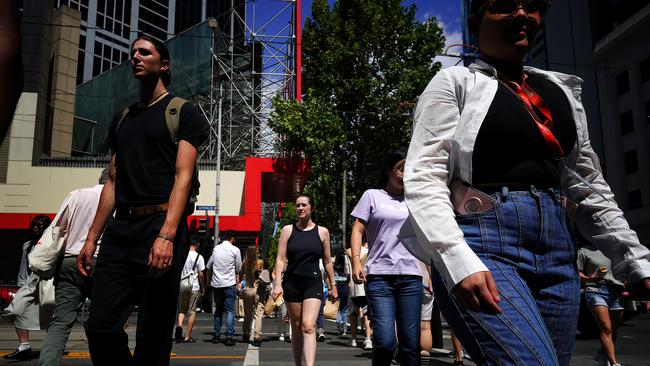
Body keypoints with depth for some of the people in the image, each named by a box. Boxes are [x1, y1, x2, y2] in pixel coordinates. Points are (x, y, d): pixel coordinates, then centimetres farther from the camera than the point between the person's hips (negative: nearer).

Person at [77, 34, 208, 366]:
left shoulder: (182, 112, 2)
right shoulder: (122, 119, 21)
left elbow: (183, 176, -9)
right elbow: (112, 181, 19)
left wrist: (166, 235, -22)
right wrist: (92, 237, 12)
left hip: (161, 225, -5)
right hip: (120, 227, 6)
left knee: (153, 335, 0)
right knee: (100, 327, 0)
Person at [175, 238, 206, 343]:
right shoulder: (199, 257, -6)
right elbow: (201, 274, -6)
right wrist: (203, 287, 6)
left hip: (181, 284, 3)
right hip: (194, 286, -3)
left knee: (181, 309, 16)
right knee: (192, 311, 4)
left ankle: (179, 325, -13)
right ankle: (187, 336, 2)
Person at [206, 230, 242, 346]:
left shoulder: (216, 248, 7)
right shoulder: (235, 250, -5)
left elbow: (209, 266, 14)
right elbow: (239, 269, 2)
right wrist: (238, 281, 18)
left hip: (216, 284, 4)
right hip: (229, 284, -4)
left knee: (218, 309, 15)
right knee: (230, 311, -1)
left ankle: (216, 335, 17)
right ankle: (229, 337, -7)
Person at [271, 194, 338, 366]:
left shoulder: (322, 232, 5)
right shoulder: (288, 230, 5)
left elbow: (327, 261, 11)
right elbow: (280, 259, 1)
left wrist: (332, 285, 11)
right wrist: (278, 283, -9)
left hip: (313, 283, -1)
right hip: (292, 282, 2)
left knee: (308, 326, -15)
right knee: (296, 328, 9)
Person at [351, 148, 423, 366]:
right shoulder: (372, 195, 10)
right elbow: (358, 229, 5)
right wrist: (356, 261, -9)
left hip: (411, 276, 3)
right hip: (379, 275, -3)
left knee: (411, 343, 3)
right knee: (385, 341, -11)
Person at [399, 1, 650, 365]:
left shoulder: (561, 90, 19)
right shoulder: (454, 83, 2)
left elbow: (587, 186, 21)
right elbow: (423, 180, -9)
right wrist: (458, 262, -21)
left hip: (556, 249, 6)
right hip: (484, 243, -6)